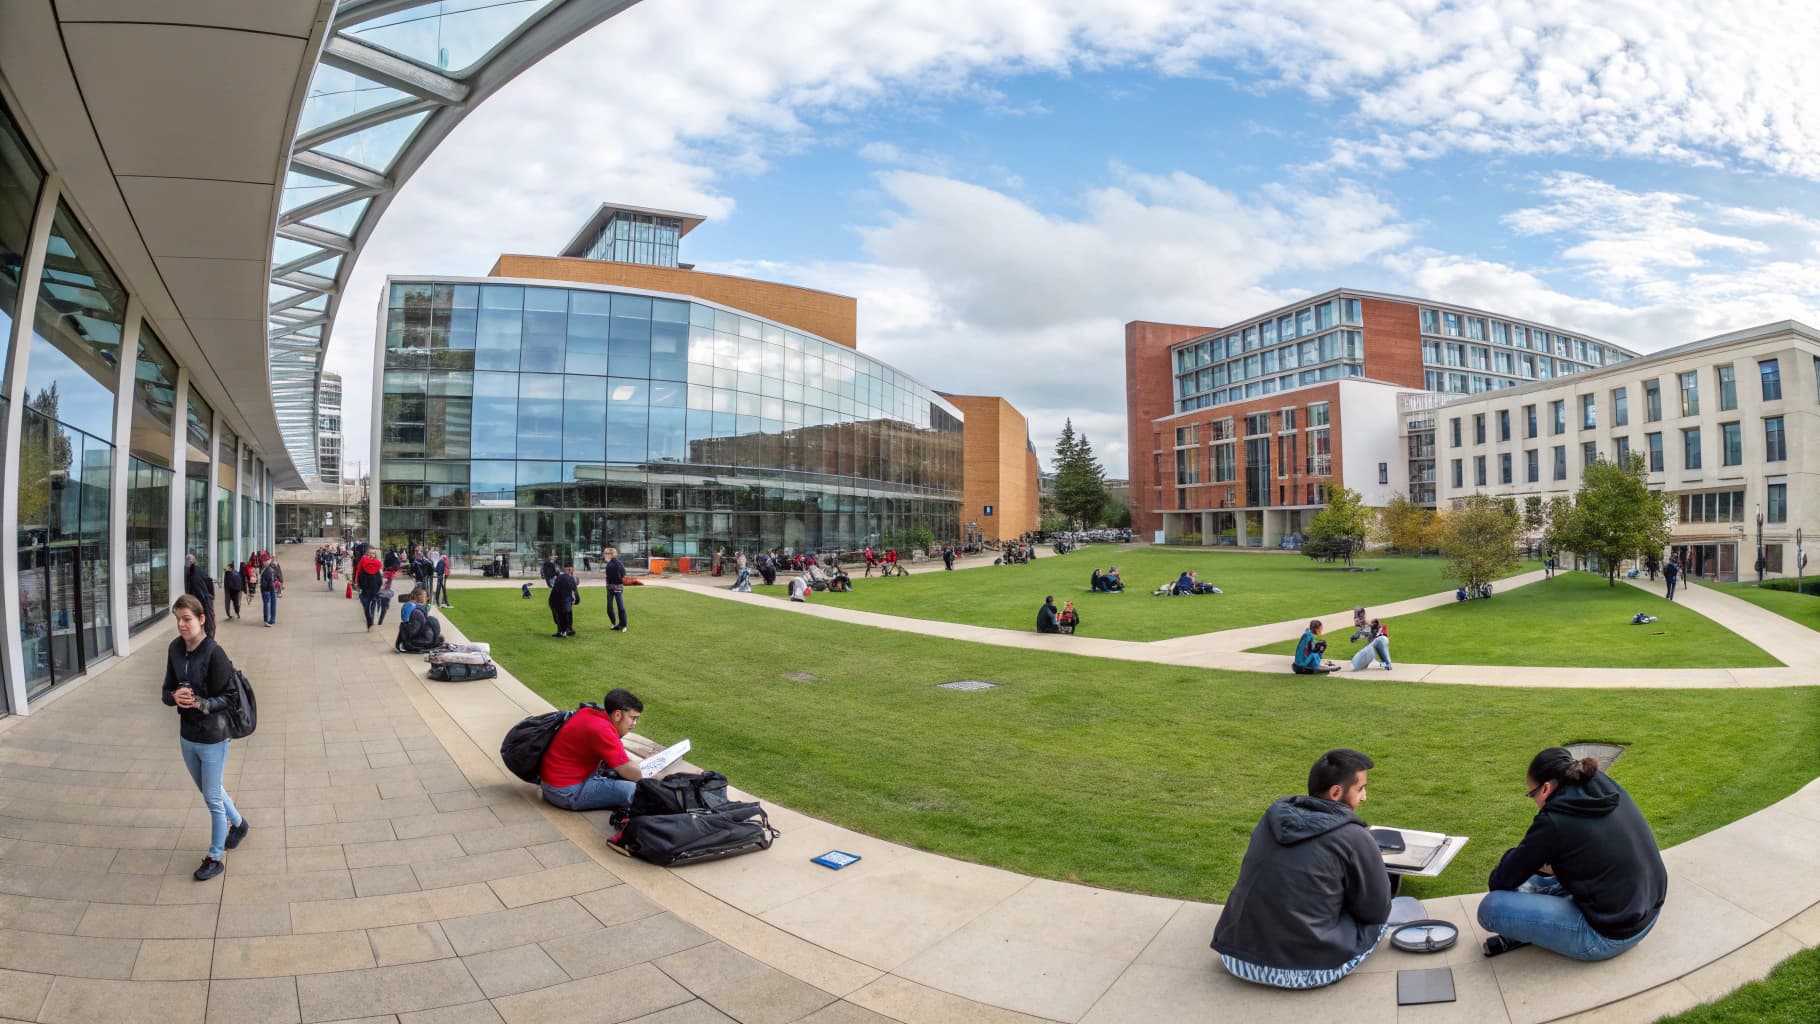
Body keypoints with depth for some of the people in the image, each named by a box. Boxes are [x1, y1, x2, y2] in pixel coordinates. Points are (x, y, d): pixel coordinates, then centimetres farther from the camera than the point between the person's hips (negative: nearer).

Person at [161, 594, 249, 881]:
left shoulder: (214, 653, -20)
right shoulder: (175, 649, -3)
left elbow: (228, 697, -15)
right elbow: (167, 690, 5)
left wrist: (201, 703, -31)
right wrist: (174, 696, -16)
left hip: (212, 737, -6)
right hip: (187, 735, 6)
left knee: (212, 798, 7)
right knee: (208, 791, 23)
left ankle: (215, 858, 23)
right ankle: (237, 823, 49)